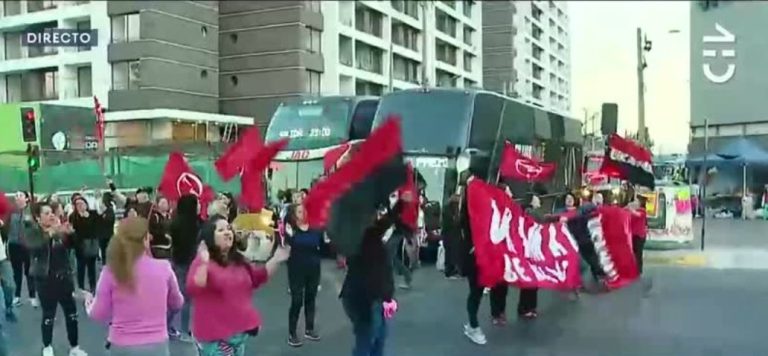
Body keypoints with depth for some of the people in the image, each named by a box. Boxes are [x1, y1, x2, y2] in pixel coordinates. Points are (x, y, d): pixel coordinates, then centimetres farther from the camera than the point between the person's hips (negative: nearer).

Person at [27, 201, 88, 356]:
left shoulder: (60, 229, 5)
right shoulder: (32, 232, -5)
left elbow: (74, 245, -1)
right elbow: (34, 247, -25)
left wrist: (70, 233, -21)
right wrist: (51, 233, -37)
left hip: (64, 277, 3)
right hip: (46, 280, -3)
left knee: (72, 314, 6)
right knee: (48, 316, 6)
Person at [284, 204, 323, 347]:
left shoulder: (316, 227, -2)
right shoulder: (290, 228, -10)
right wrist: (289, 235, -33)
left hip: (314, 268, 4)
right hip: (297, 270, -4)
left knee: (310, 299, 15)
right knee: (297, 301, -2)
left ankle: (309, 329, 28)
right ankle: (292, 333, 9)